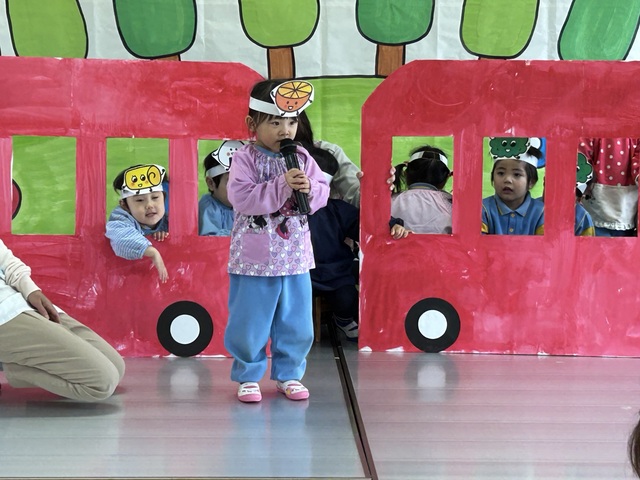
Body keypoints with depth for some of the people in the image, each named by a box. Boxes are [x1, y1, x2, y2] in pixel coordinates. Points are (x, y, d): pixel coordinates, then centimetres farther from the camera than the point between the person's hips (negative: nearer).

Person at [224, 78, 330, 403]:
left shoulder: (302, 158, 4)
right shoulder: (245, 159, -10)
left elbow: (322, 192, 4)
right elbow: (241, 197, -21)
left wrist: (309, 188, -18)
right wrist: (282, 186, -25)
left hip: (296, 258, 4)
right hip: (254, 259, -4)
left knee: (296, 324, 12)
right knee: (249, 323, 5)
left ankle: (288, 374, 27)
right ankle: (248, 376, 21)